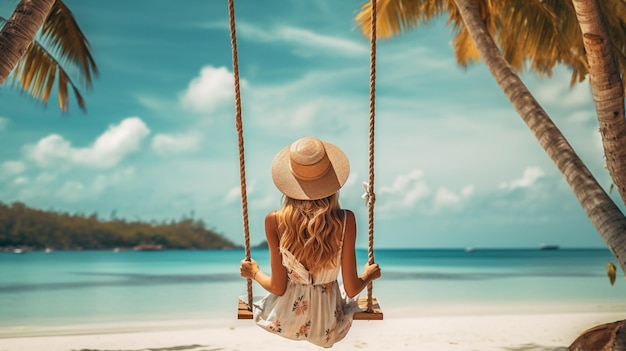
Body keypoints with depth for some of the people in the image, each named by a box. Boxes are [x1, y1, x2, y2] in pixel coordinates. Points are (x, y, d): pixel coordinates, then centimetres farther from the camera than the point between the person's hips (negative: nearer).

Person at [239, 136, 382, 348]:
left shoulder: (275, 221, -20)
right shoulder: (345, 221, -21)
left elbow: (277, 288, -12)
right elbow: (351, 289, -13)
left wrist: (254, 272, 9)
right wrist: (368, 275, 10)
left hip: (285, 320, 0)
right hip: (328, 326, 0)